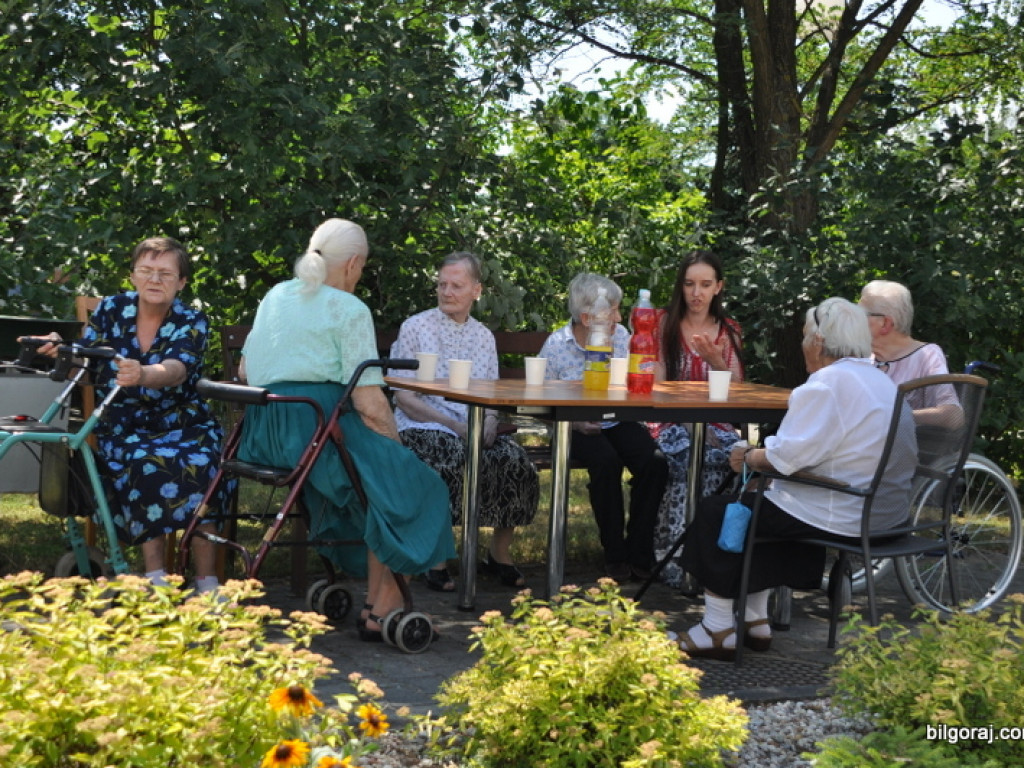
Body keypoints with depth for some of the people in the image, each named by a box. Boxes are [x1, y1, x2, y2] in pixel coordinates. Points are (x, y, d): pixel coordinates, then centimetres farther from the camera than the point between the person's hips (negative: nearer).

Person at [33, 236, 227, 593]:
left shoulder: (191, 321, -5)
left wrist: (142, 375, -48)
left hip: (183, 425, 0)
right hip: (123, 427, 1)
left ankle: (208, 583, -27)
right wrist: (62, 351, -25)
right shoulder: (111, 310, 3)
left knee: (200, 464, -32)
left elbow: (176, 371, -25)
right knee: (146, 462, -33)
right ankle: (156, 576, -29)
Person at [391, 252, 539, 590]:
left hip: (474, 429, 5)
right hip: (421, 427, -4)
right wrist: (453, 425, -17)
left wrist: (489, 422, -9)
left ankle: (499, 553, -5)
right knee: (456, 455, -37)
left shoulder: (483, 336, 16)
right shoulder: (415, 328, 1)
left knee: (514, 459, -24)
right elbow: (403, 398, -5)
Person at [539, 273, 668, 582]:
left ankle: (639, 552, -8)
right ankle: (614, 553, -15)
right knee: (607, 461, -33)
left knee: (655, 462, -23)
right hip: (577, 428, -4)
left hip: (617, 422, 4)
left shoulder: (621, 336, 4)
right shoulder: (556, 345, -6)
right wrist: (573, 422, -17)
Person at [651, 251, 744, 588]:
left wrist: (717, 362, -10)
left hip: (715, 424, 2)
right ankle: (671, 555, -33)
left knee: (724, 454, -34)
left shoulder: (729, 331, 13)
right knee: (686, 453, -37)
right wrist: (690, 425, -16)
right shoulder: (664, 326, 6)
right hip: (670, 422, -2)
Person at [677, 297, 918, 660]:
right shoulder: (882, 381, 15)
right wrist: (760, 454, 13)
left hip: (840, 516, -10)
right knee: (756, 504, 27)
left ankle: (718, 631, 11)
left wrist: (750, 457, -4)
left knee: (715, 513, 4)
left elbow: (788, 455, -23)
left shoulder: (827, 383, -17)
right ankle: (756, 622, 25)